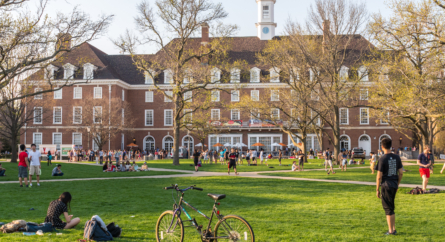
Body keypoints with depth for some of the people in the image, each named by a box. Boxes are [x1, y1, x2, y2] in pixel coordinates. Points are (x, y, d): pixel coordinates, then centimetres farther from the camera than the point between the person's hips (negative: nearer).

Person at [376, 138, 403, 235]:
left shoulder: (382, 159, -13)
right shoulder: (397, 158, 5)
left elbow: (379, 176, -12)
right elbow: (401, 173, 8)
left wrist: (377, 189, -4)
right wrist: (397, 185, 19)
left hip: (386, 186, -6)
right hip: (394, 185, 6)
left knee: (388, 208, 1)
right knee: (391, 207, 18)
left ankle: (391, 230, 5)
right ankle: (393, 228, 22)